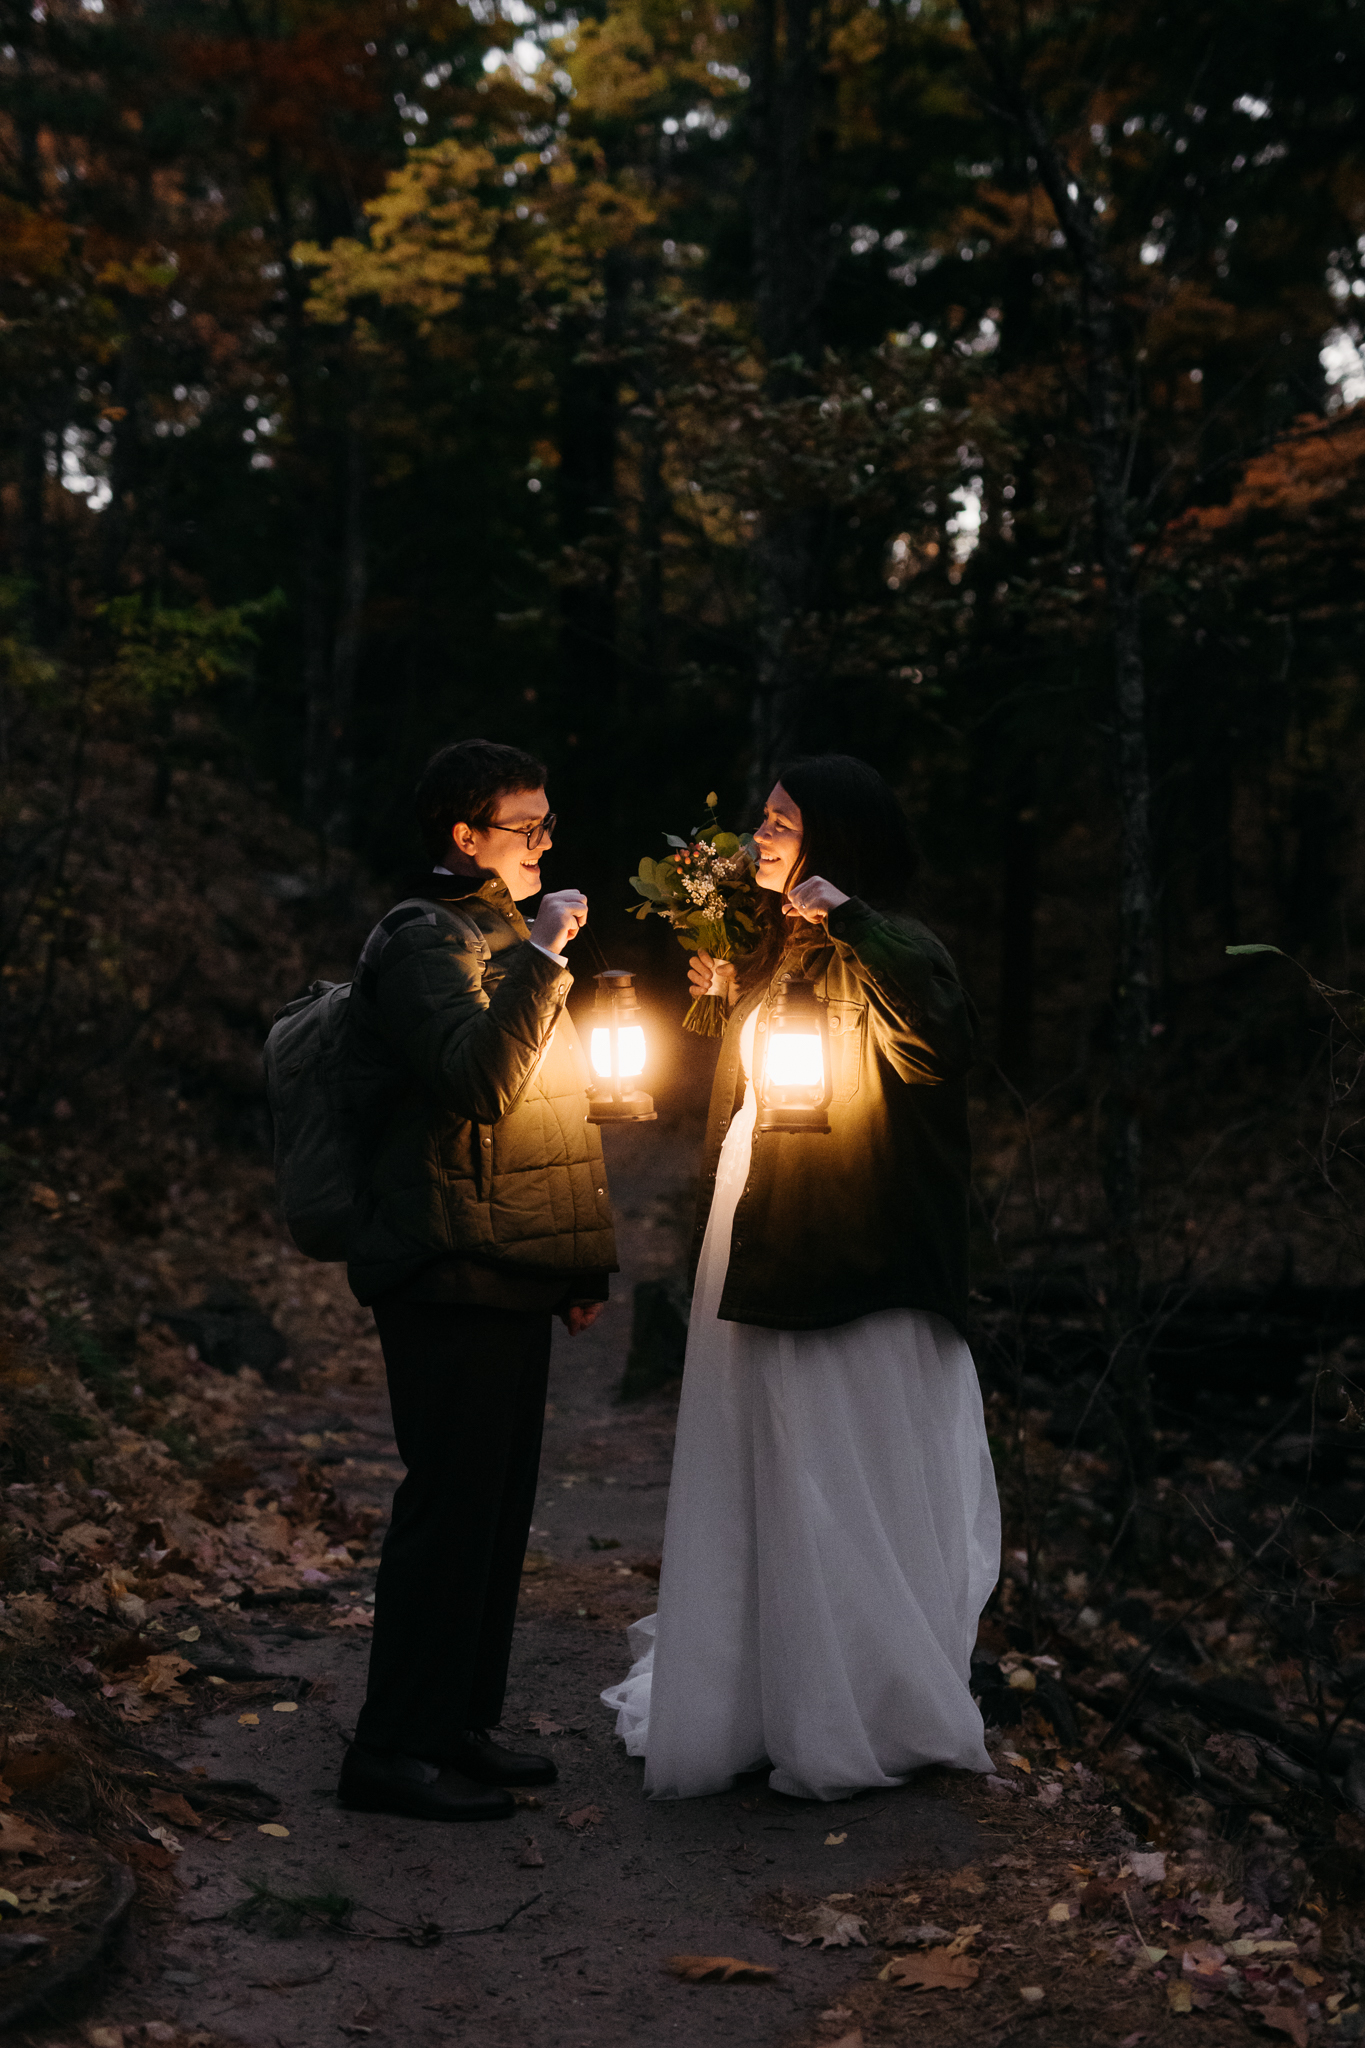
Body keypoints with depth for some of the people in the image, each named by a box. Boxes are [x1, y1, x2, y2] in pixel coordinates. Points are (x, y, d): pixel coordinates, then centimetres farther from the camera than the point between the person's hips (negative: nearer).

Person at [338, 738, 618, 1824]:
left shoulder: (498, 934, 20)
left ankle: (461, 1726, 22)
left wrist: (576, 1265, 21)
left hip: (507, 1281, 10)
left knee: (497, 1504, 13)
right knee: (452, 1503, -7)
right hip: (452, 1282, -10)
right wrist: (541, 956, -22)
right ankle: (393, 1746, 1)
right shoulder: (424, 941, -11)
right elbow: (481, 1082, -27)